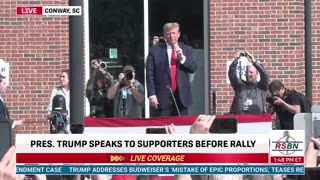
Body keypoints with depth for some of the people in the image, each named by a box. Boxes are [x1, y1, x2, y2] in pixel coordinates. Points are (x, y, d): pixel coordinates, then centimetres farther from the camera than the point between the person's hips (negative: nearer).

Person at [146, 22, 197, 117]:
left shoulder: (186, 50, 12)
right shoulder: (155, 51, 4)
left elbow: (193, 68, 4)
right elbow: (150, 75, 0)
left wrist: (182, 58, -13)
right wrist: (152, 95, -7)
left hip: (181, 96, 2)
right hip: (162, 98, -2)